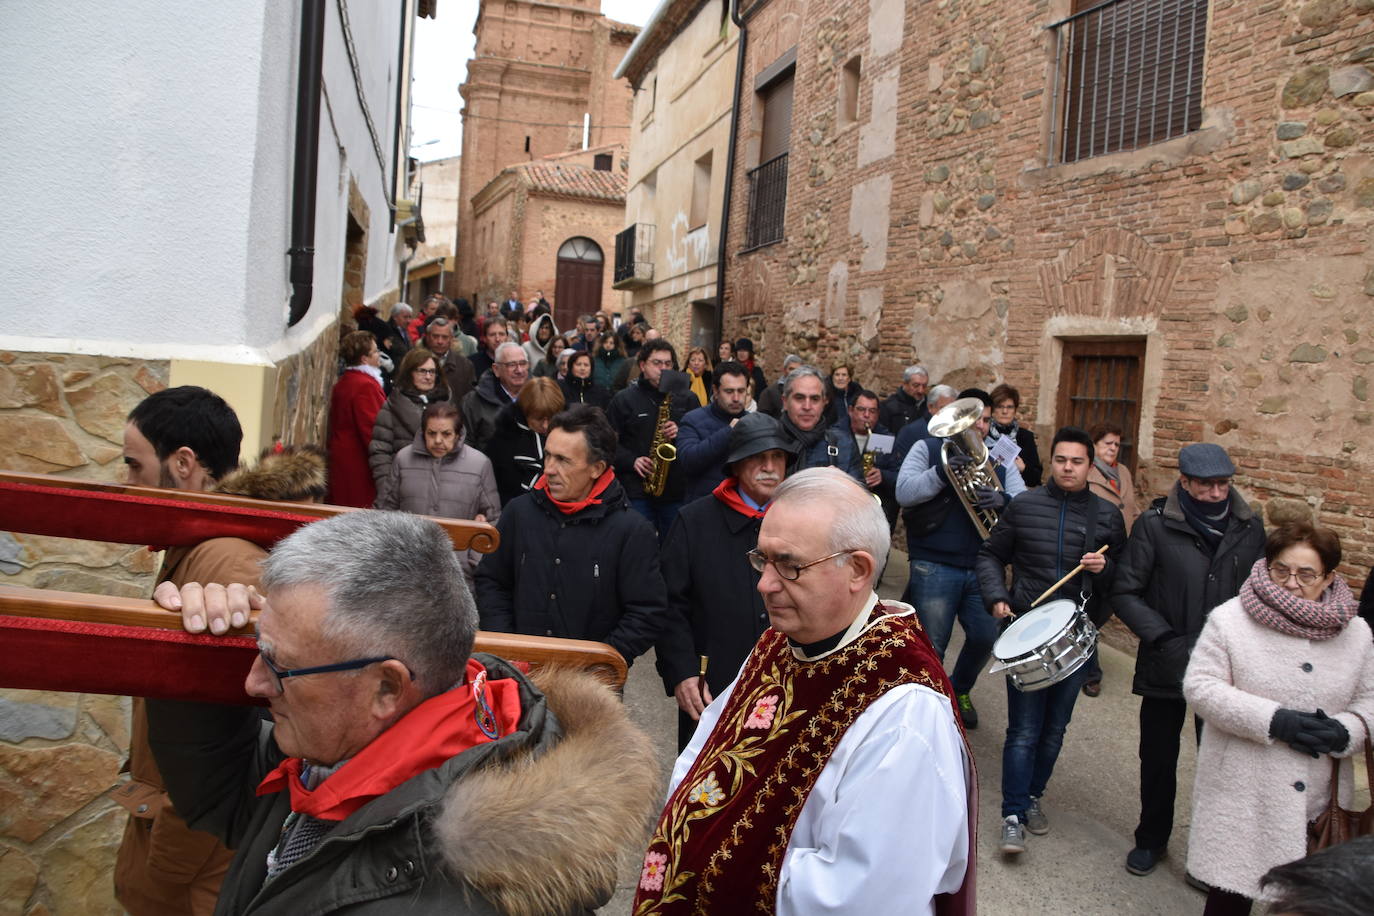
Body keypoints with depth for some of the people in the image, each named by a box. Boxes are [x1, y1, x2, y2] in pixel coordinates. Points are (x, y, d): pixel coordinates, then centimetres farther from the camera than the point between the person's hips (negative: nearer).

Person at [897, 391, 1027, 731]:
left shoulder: (997, 459, 14)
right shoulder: (928, 448, 3)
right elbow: (904, 493, -11)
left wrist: (1004, 501, -20)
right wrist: (942, 472, -27)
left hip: (982, 568, 4)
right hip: (935, 566, -4)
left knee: (985, 639, 8)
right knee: (930, 648, 0)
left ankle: (960, 690, 36)